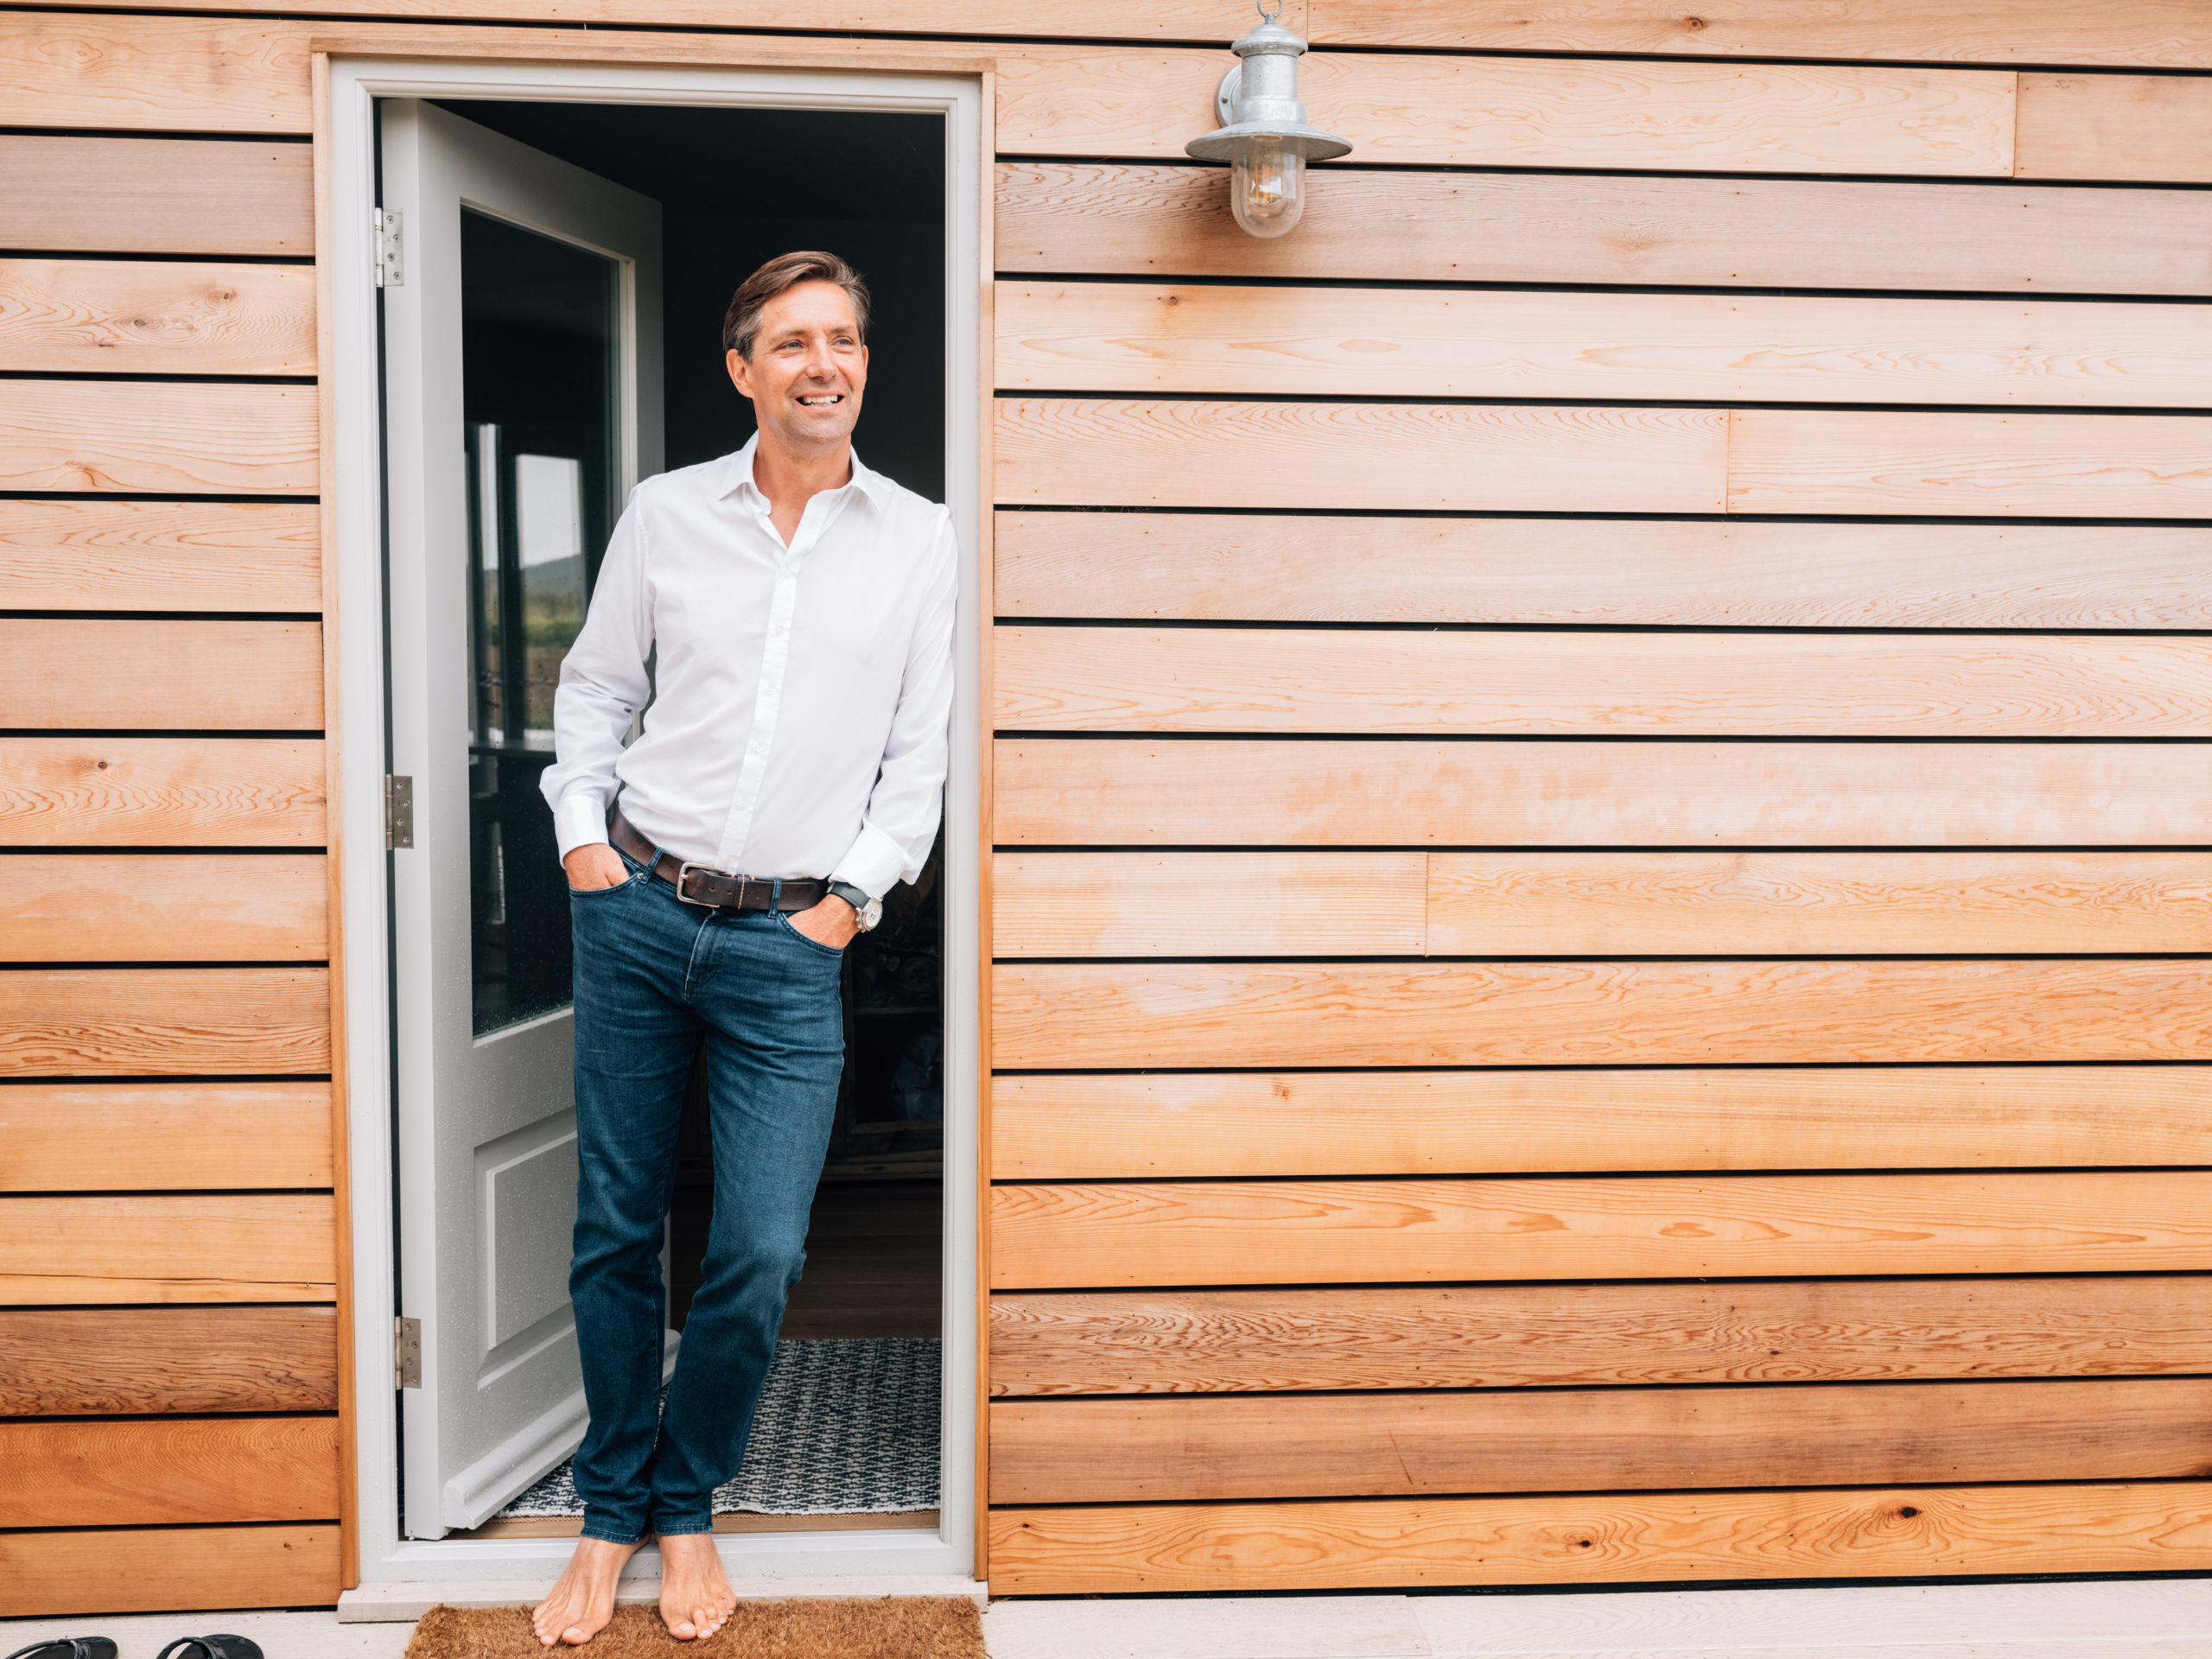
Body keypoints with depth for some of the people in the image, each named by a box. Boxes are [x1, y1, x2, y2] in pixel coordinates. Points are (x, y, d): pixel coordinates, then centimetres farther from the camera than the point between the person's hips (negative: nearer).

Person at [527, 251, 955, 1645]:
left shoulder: (921, 542, 4)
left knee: (761, 1254, -5)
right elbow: (596, 686, 15)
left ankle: (687, 1508, 21)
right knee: (617, 1230, 9)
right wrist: (582, 832, 4)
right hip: (637, 909, 1)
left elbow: (920, 747, 5)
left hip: (792, 942, -1)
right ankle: (612, 1514, 28)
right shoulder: (666, 514, 6)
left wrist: (855, 894, -2)